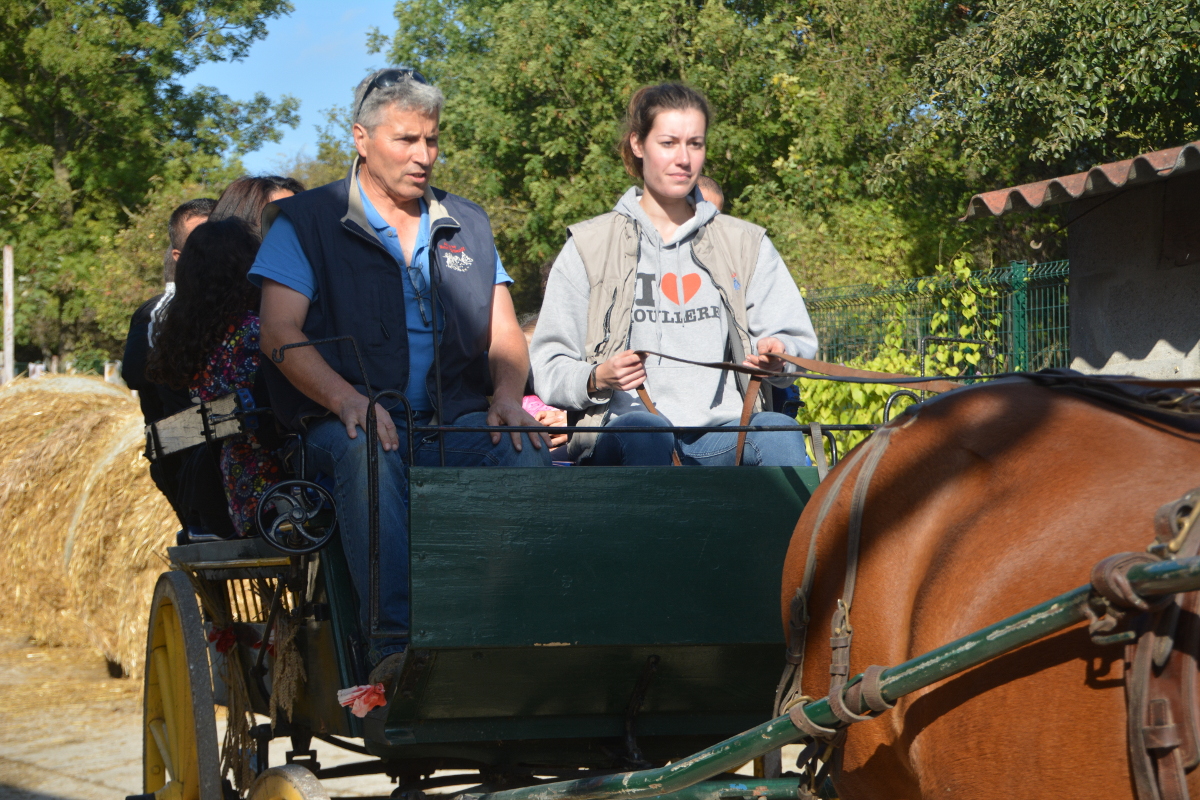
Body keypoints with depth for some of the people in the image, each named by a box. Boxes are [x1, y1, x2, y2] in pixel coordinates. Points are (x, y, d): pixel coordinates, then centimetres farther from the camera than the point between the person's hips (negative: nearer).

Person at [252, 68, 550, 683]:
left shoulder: (467, 225, 22)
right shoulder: (305, 223, 9)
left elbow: (505, 336, 18)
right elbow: (280, 333, -3)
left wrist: (507, 394, -6)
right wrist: (347, 399, -22)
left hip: (457, 424, 3)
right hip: (348, 423, -3)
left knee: (524, 452, -30)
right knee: (367, 453, -39)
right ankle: (392, 644, -47)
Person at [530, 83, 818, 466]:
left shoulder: (746, 244, 23)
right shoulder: (590, 246, 15)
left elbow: (797, 342, 15)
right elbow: (549, 369, 8)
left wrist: (777, 354, -10)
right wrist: (597, 379, -14)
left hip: (720, 433, 2)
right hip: (619, 435, -2)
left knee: (778, 430, -33)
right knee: (645, 429, -38)